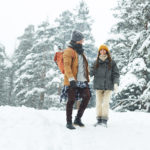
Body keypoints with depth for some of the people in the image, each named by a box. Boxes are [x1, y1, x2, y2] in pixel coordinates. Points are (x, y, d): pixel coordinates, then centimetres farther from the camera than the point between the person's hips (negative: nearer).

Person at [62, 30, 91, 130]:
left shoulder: (80, 51, 21)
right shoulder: (69, 51, -5)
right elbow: (67, 66, -16)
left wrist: (87, 78, 23)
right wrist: (71, 79, -27)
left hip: (82, 80, 8)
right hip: (72, 81, -7)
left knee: (87, 97, -1)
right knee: (71, 100, -4)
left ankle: (78, 119, 12)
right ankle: (69, 122, 7)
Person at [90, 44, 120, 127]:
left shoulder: (112, 62, 0)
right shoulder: (96, 62, 6)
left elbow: (116, 74, -3)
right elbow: (90, 73, 5)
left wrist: (116, 83, -15)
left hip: (108, 86, -2)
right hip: (98, 86, 2)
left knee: (106, 103, -6)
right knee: (98, 103, 6)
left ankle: (105, 120, 3)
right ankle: (99, 120, 15)